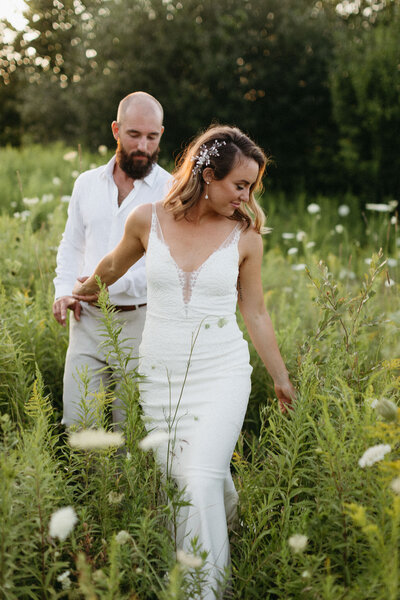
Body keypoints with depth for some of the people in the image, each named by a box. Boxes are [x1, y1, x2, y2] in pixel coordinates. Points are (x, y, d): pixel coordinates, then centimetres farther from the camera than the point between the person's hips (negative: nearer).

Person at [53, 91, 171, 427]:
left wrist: (111, 283, -18)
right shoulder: (87, 184, 11)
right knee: (76, 423, -2)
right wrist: (64, 292, 4)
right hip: (88, 320, 3)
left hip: (141, 323, -3)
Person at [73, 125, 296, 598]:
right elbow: (114, 266, 18)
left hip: (221, 375, -1)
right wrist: (87, 290, 35)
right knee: (174, 483, 6)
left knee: (201, 483, -14)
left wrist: (281, 379, 15)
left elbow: (255, 314, 8)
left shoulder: (245, 236, -3)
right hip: (160, 376, 2)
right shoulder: (148, 219, -3)